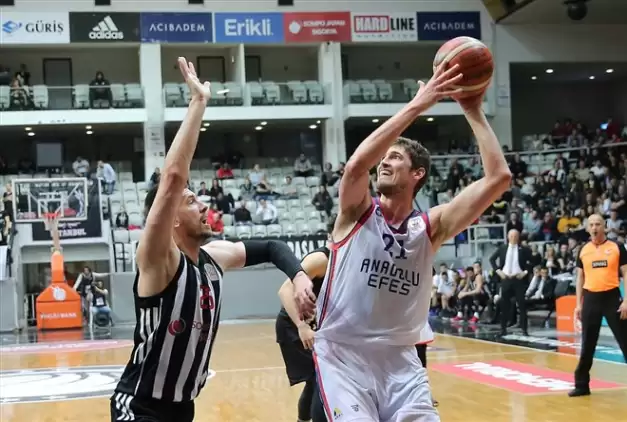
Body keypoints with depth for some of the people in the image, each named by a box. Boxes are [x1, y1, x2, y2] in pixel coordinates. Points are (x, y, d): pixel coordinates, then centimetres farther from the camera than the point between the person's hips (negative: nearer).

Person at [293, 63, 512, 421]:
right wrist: (417, 105, -24)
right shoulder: (357, 213, -2)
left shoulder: (430, 228, 3)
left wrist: (474, 112, -5)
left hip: (400, 359, 3)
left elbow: (499, 178, -5)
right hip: (343, 355, -2)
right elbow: (357, 164, -25)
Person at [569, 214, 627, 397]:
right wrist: (579, 304, 8)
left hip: (612, 297, -2)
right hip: (591, 298, 3)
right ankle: (582, 384, 13)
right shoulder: (583, 251, 8)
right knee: (587, 344, 7)